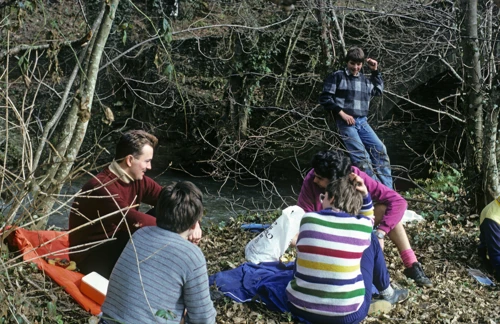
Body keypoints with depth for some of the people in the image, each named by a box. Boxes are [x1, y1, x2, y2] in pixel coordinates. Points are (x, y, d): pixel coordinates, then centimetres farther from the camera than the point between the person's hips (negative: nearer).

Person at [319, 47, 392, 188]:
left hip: (362, 122, 6)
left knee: (380, 150, -4)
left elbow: (378, 90, 33)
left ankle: (386, 190, 3)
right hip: (345, 122, -6)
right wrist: (342, 113, -12)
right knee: (362, 157, -14)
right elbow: (325, 98, -5)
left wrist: (375, 71, 21)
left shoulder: (364, 80, 16)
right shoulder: (337, 77, -1)